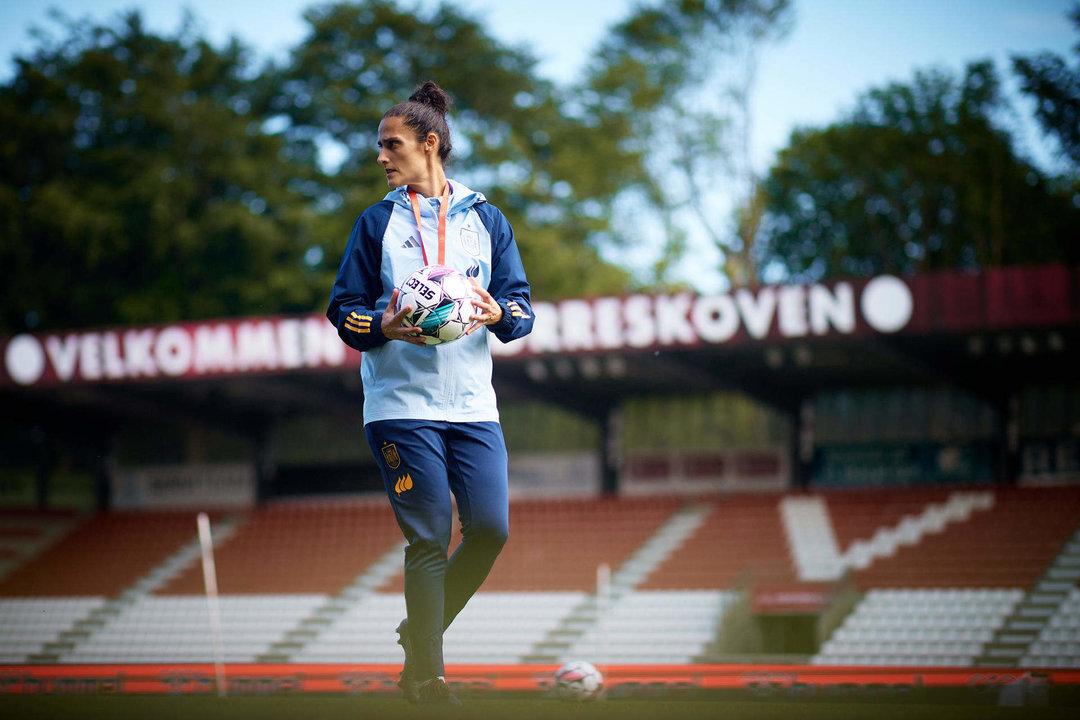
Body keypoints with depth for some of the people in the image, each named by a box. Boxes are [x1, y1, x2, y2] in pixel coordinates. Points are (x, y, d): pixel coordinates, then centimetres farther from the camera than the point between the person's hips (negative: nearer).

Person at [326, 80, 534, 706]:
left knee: (491, 529, -4)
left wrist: (499, 313, -15)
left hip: (472, 402, 3)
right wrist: (385, 327, -15)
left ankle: (421, 634, 19)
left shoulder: (486, 220, 12)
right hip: (402, 403, -2)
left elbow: (522, 308, 8)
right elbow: (344, 309, 6)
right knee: (429, 540, -6)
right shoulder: (378, 223, 8)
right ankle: (427, 674, 4)